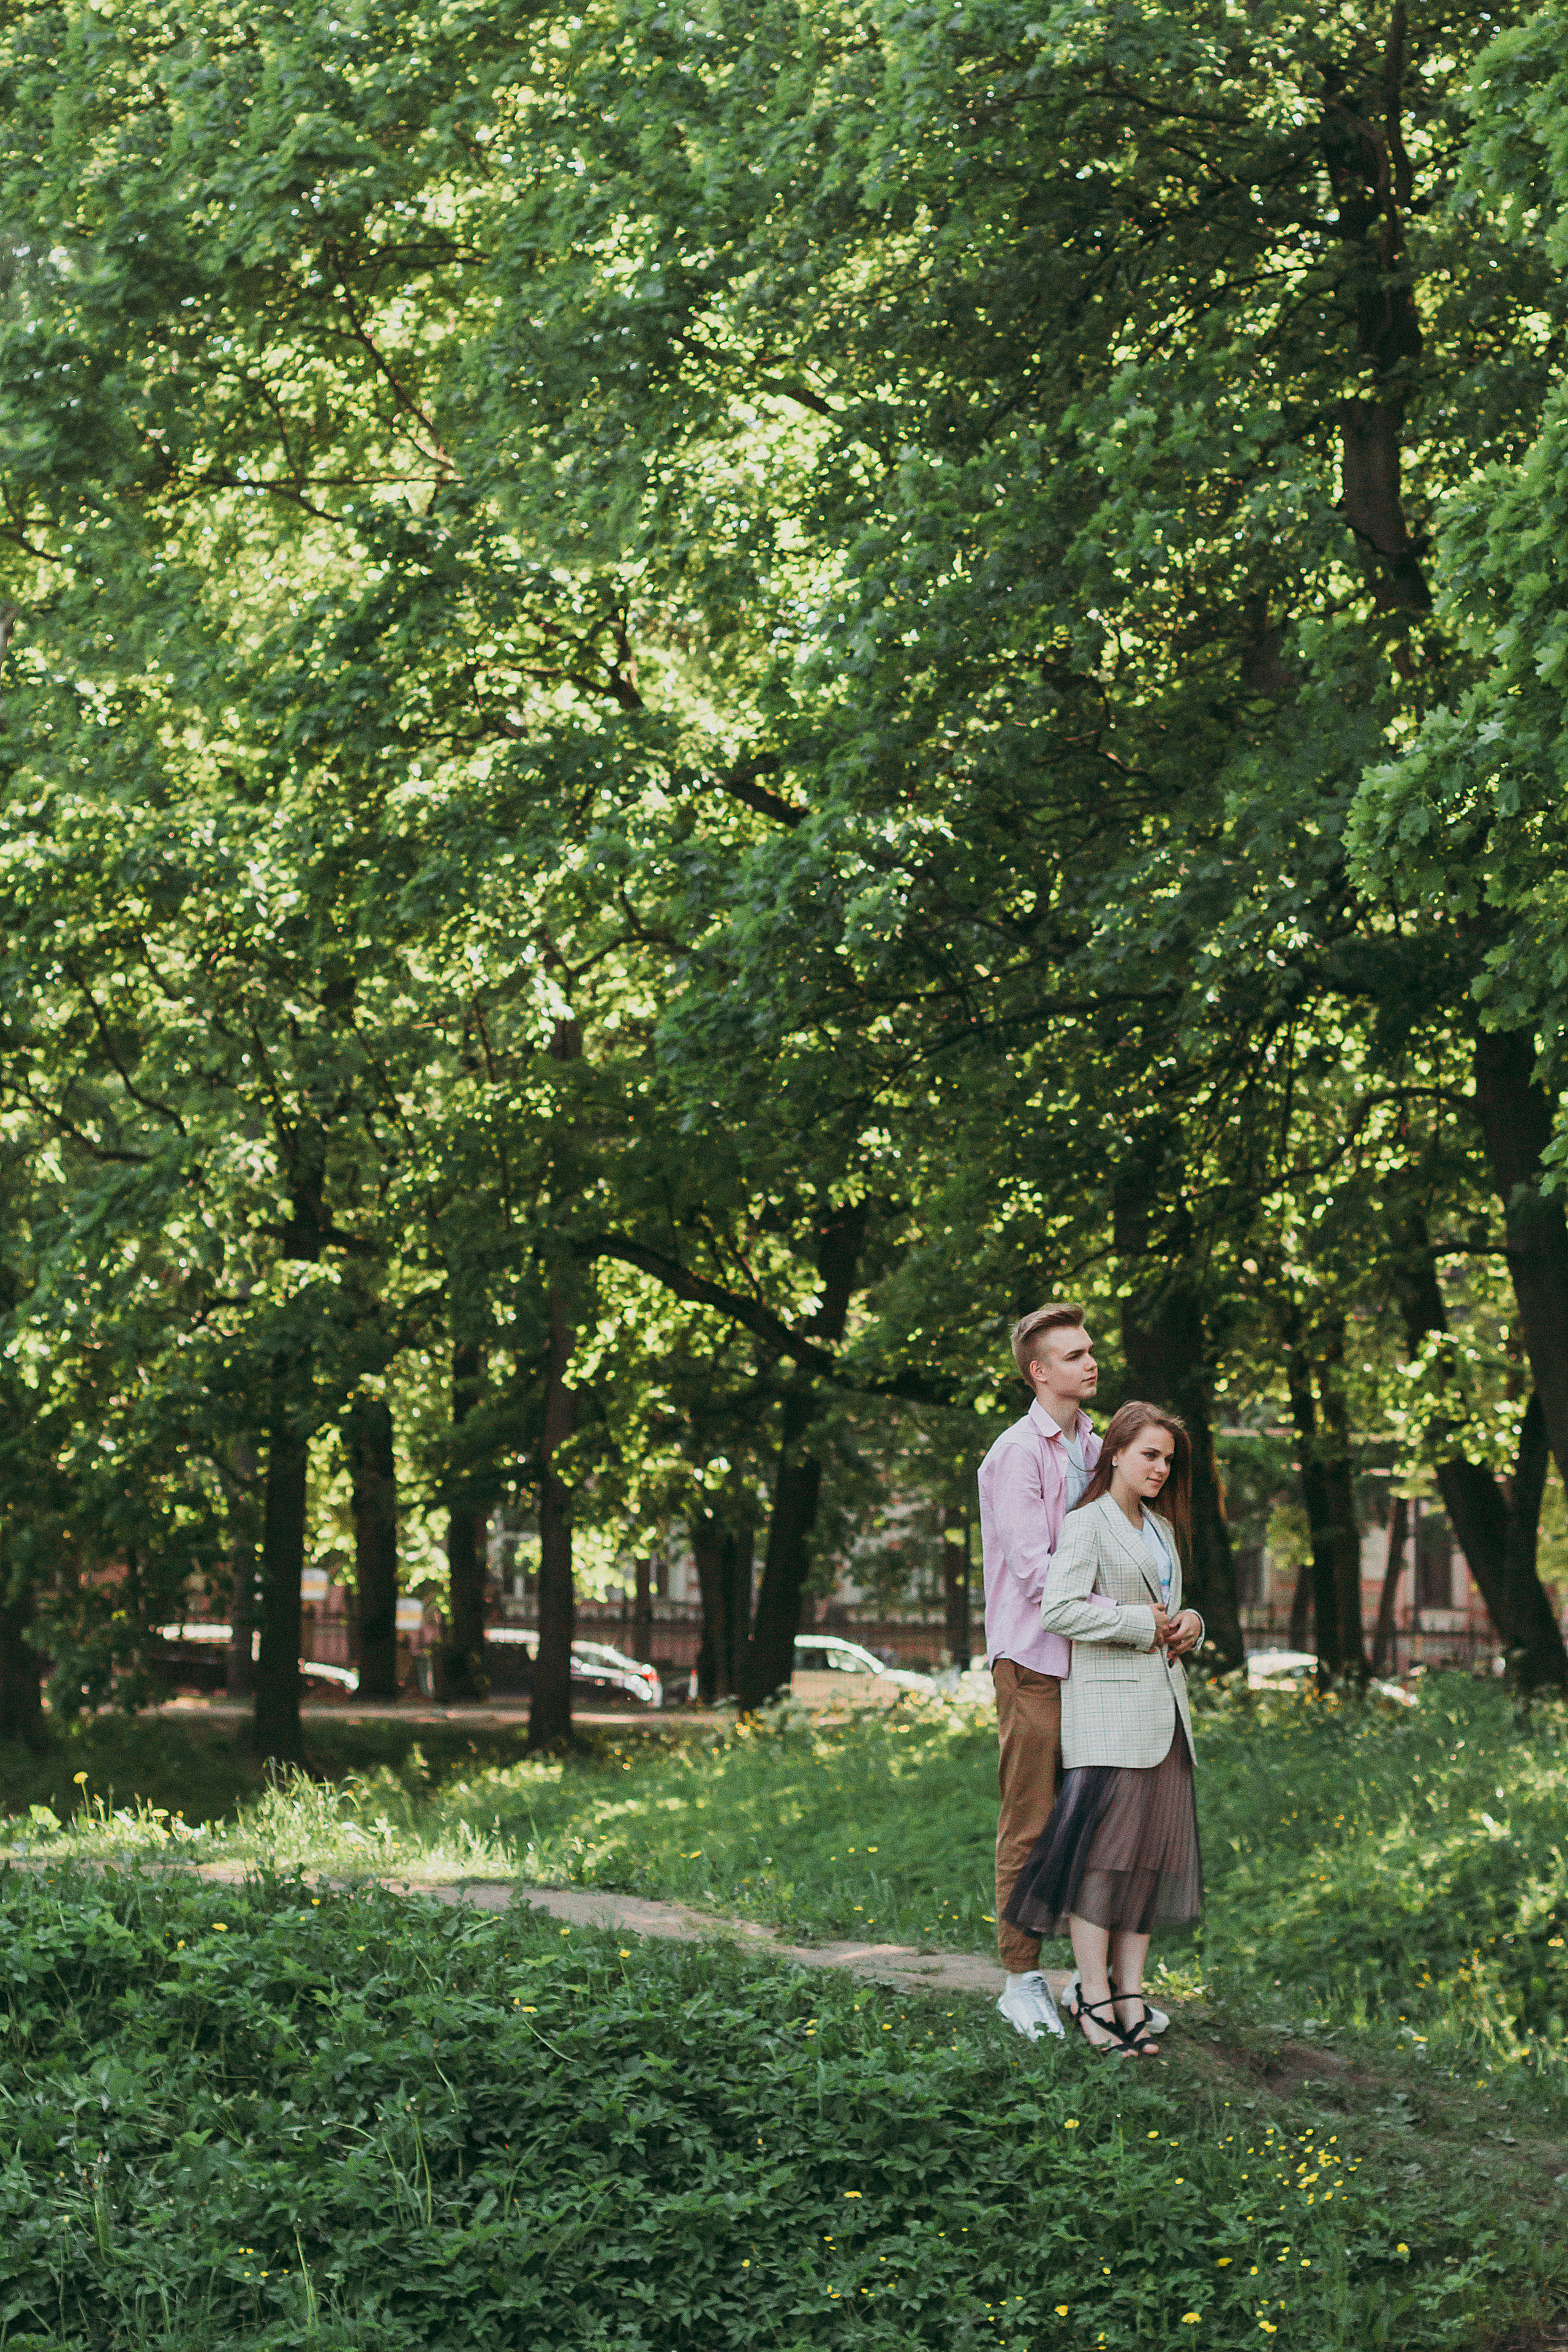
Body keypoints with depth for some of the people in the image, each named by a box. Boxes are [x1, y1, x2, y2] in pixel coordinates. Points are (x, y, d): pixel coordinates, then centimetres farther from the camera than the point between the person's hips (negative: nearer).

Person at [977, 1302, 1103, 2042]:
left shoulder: (1094, 1450, 15)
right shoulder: (1017, 1454, -9)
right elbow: (1032, 1568, -16)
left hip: (1093, 1660, 7)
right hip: (1033, 1658, -7)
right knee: (1029, 1827, -1)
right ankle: (1023, 1981, 6)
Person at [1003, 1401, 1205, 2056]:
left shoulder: (1162, 1528, 21)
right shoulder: (1087, 1524, -5)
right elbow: (1059, 1609, -17)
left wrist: (1189, 1623, 7)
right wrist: (1141, 1624, -14)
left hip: (1163, 1706, 8)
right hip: (1108, 1709, -8)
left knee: (1155, 1848, 3)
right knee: (1107, 1840, -13)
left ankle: (1129, 1991, 5)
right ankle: (1094, 1995, -9)